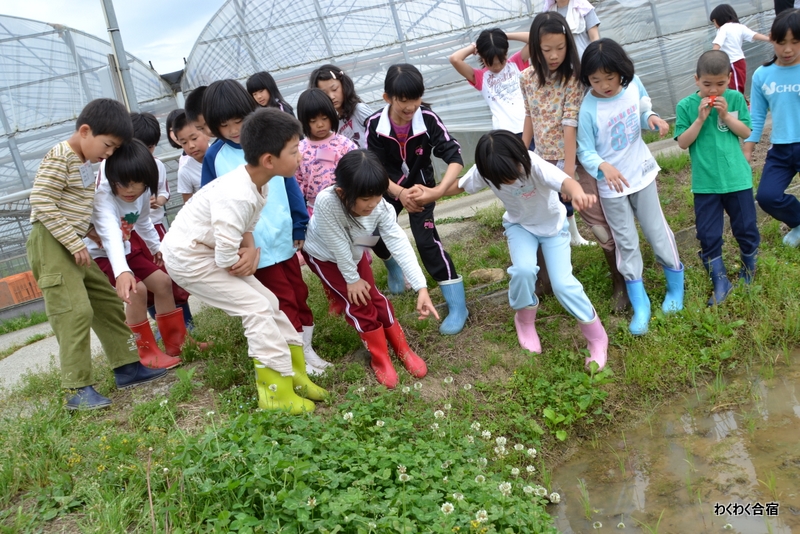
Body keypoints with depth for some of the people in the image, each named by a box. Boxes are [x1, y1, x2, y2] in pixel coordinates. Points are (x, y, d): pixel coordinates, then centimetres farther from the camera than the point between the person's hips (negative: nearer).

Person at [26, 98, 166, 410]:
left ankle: (127, 367, 22)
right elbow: (41, 202, -21)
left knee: (108, 302, 13)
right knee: (75, 311, -15)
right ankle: (78, 389, -11)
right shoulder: (60, 157, -14)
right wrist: (75, 242, -21)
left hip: (72, 245, 10)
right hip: (50, 244, -10)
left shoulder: (86, 162, 15)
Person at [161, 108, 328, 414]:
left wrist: (252, 250, -12)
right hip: (188, 257, -9)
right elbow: (225, 259, -30)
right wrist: (247, 258, -9)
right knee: (257, 308, -13)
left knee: (268, 302, 7)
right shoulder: (237, 196, -34)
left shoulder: (259, 184, -5)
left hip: (210, 252, 9)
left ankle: (295, 376, 15)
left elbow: (246, 226, 7)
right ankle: (277, 393, -6)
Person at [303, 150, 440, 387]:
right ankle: (380, 358, 12)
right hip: (323, 255, -3)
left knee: (375, 298, 3)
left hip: (354, 254, 3)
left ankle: (403, 349, 23)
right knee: (359, 304, -8)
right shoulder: (326, 202, -45)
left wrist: (421, 288, -40)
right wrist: (352, 279, -20)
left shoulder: (381, 207, -32)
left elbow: (400, 245, -34)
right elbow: (337, 246, -34)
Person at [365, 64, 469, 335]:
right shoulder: (375, 124, -22)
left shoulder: (428, 118, -26)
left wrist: (439, 190, -46)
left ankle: (458, 306, -7)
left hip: (421, 186, -3)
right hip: (390, 188, 3)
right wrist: (400, 193, -38)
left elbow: (455, 156, -30)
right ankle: (394, 269, 43)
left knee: (427, 240, -15)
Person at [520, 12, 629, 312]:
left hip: (574, 160, -4)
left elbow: (570, 125, -20)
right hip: (543, 162, 4)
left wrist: (569, 172, -23)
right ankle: (548, 280, 30)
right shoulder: (527, 78, -1)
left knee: (599, 223, 2)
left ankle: (620, 283, 17)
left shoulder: (573, 79, -14)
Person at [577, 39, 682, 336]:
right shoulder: (588, 110, -23)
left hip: (641, 173, 3)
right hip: (611, 185, -3)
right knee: (626, 242, 7)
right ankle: (639, 305, 18)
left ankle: (676, 286, 32)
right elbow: (585, 151, -19)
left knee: (657, 230, 11)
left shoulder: (634, 86, -11)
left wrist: (652, 118, -16)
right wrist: (603, 167, -37)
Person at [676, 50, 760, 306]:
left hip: (737, 178, 1)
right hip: (705, 183, -1)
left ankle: (749, 266, 39)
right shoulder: (686, 106, -5)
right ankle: (720, 282, 15)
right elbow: (683, 142, -7)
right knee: (708, 235, 3)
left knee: (746, 227, 13)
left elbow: (746, 132, 1)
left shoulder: (735, 99, -2)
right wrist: (700, 119, -18)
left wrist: (726, 115, -13)